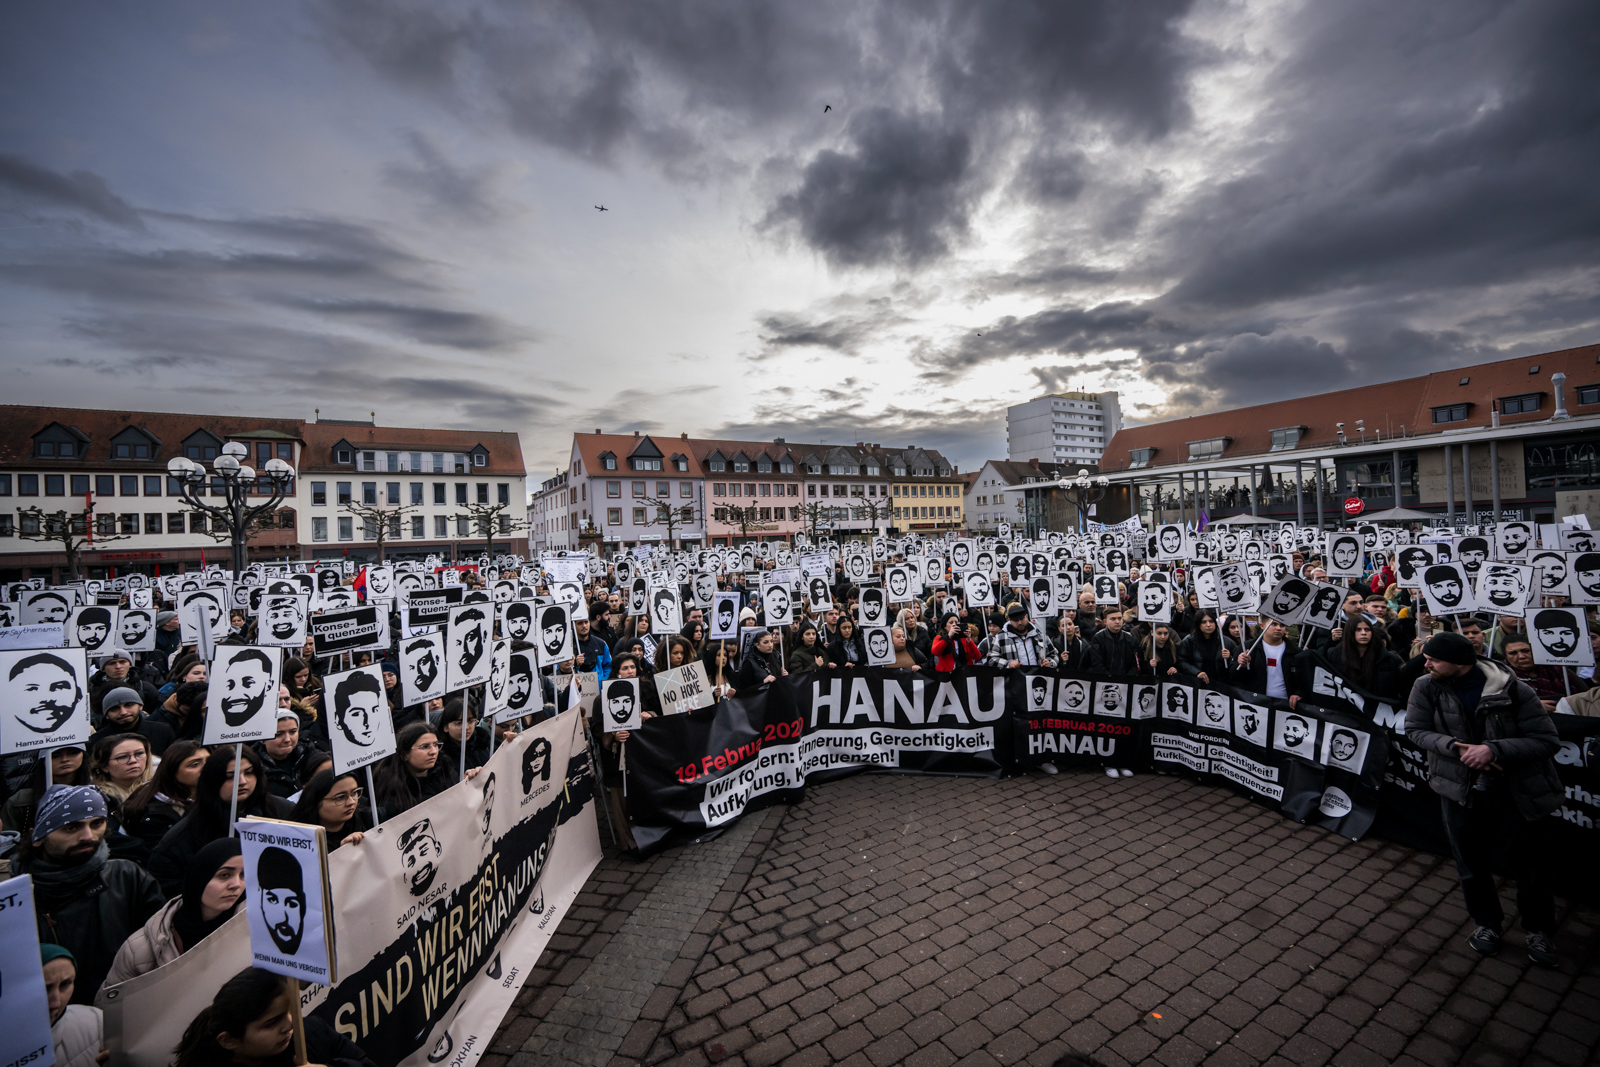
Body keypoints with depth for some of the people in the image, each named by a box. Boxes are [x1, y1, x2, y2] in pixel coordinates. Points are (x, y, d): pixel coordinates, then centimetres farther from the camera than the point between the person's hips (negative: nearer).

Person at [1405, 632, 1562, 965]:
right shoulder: (1426, 687, -11)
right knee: (1471, 863, 15)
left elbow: (1548, 741, -16)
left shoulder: (1516, 691, -17)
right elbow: (1415, 730, -6)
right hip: (1460, 790, 1)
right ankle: (1487, 923, 38)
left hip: (1519, 793, -1)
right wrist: (1456, 748, -22)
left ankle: (1537, 930, 38)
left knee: (1531, 866, 12)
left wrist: (1494, 749, -28)